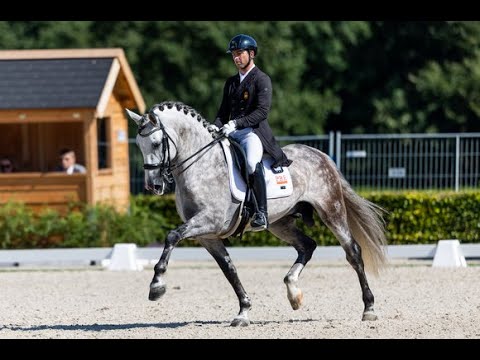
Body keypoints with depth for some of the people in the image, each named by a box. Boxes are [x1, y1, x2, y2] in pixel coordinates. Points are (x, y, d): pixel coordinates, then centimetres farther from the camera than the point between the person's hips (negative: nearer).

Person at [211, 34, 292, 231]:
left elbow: (262, 111, -13)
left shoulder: (262, 79, -1)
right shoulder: (231, 82, 20)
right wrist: (216, 126, -2)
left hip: (254, 131, -8)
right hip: (232, 133, 8)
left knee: (252, 162, -36)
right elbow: (224, 111, 20)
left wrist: (236, 124, -22)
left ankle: (261, 213, -36)